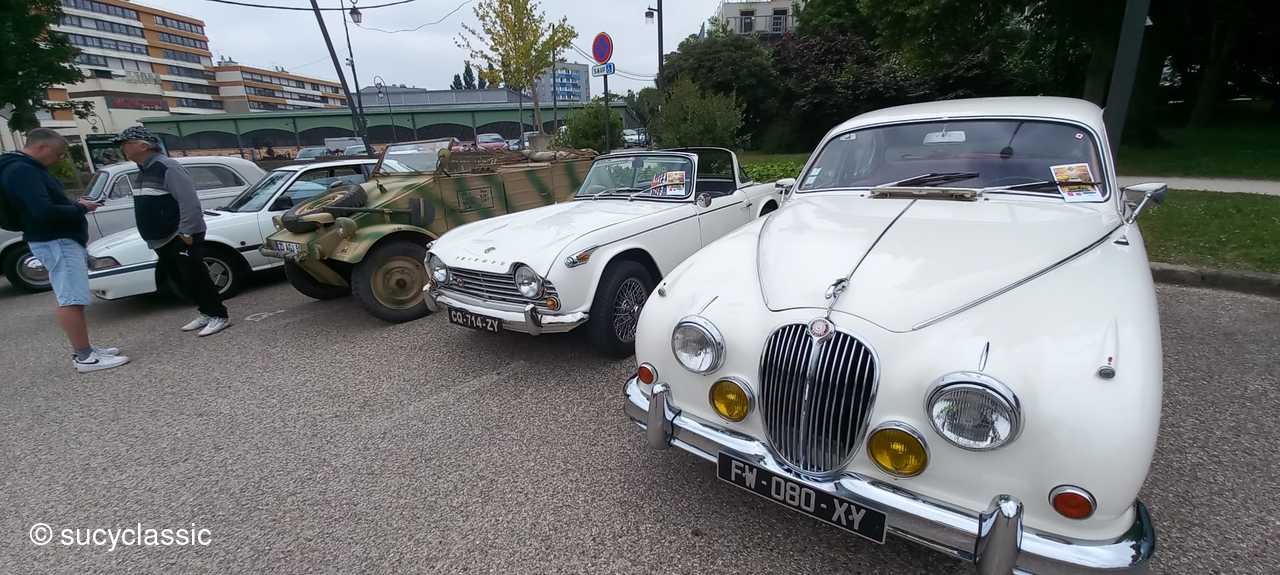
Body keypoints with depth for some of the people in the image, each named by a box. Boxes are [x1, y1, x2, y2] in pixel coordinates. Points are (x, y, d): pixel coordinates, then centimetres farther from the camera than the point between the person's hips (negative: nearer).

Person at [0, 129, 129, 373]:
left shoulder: (28, 168, 16)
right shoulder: (21, 171, -17)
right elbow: (43, 212, -26)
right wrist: (80, 209, -12)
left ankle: (83, 350, 18)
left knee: (70, 300, 12)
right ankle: (85, 357, -9)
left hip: (62, 240, 11)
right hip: (55, 242, -11)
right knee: (71, 300, -10)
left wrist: (75, 204, 6)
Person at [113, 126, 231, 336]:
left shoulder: (167, 167, -14)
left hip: (182, 239, -10)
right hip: (162, 241, 10)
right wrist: (153, 237, 20)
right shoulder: (144, 171, 16)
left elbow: (189, 202, -21)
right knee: (184, 282, 12)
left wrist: (186, 232, -23)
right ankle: (207, 313, 21)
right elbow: (147, 207, 22)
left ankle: (219, 316, -1)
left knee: (195, 278, -7)